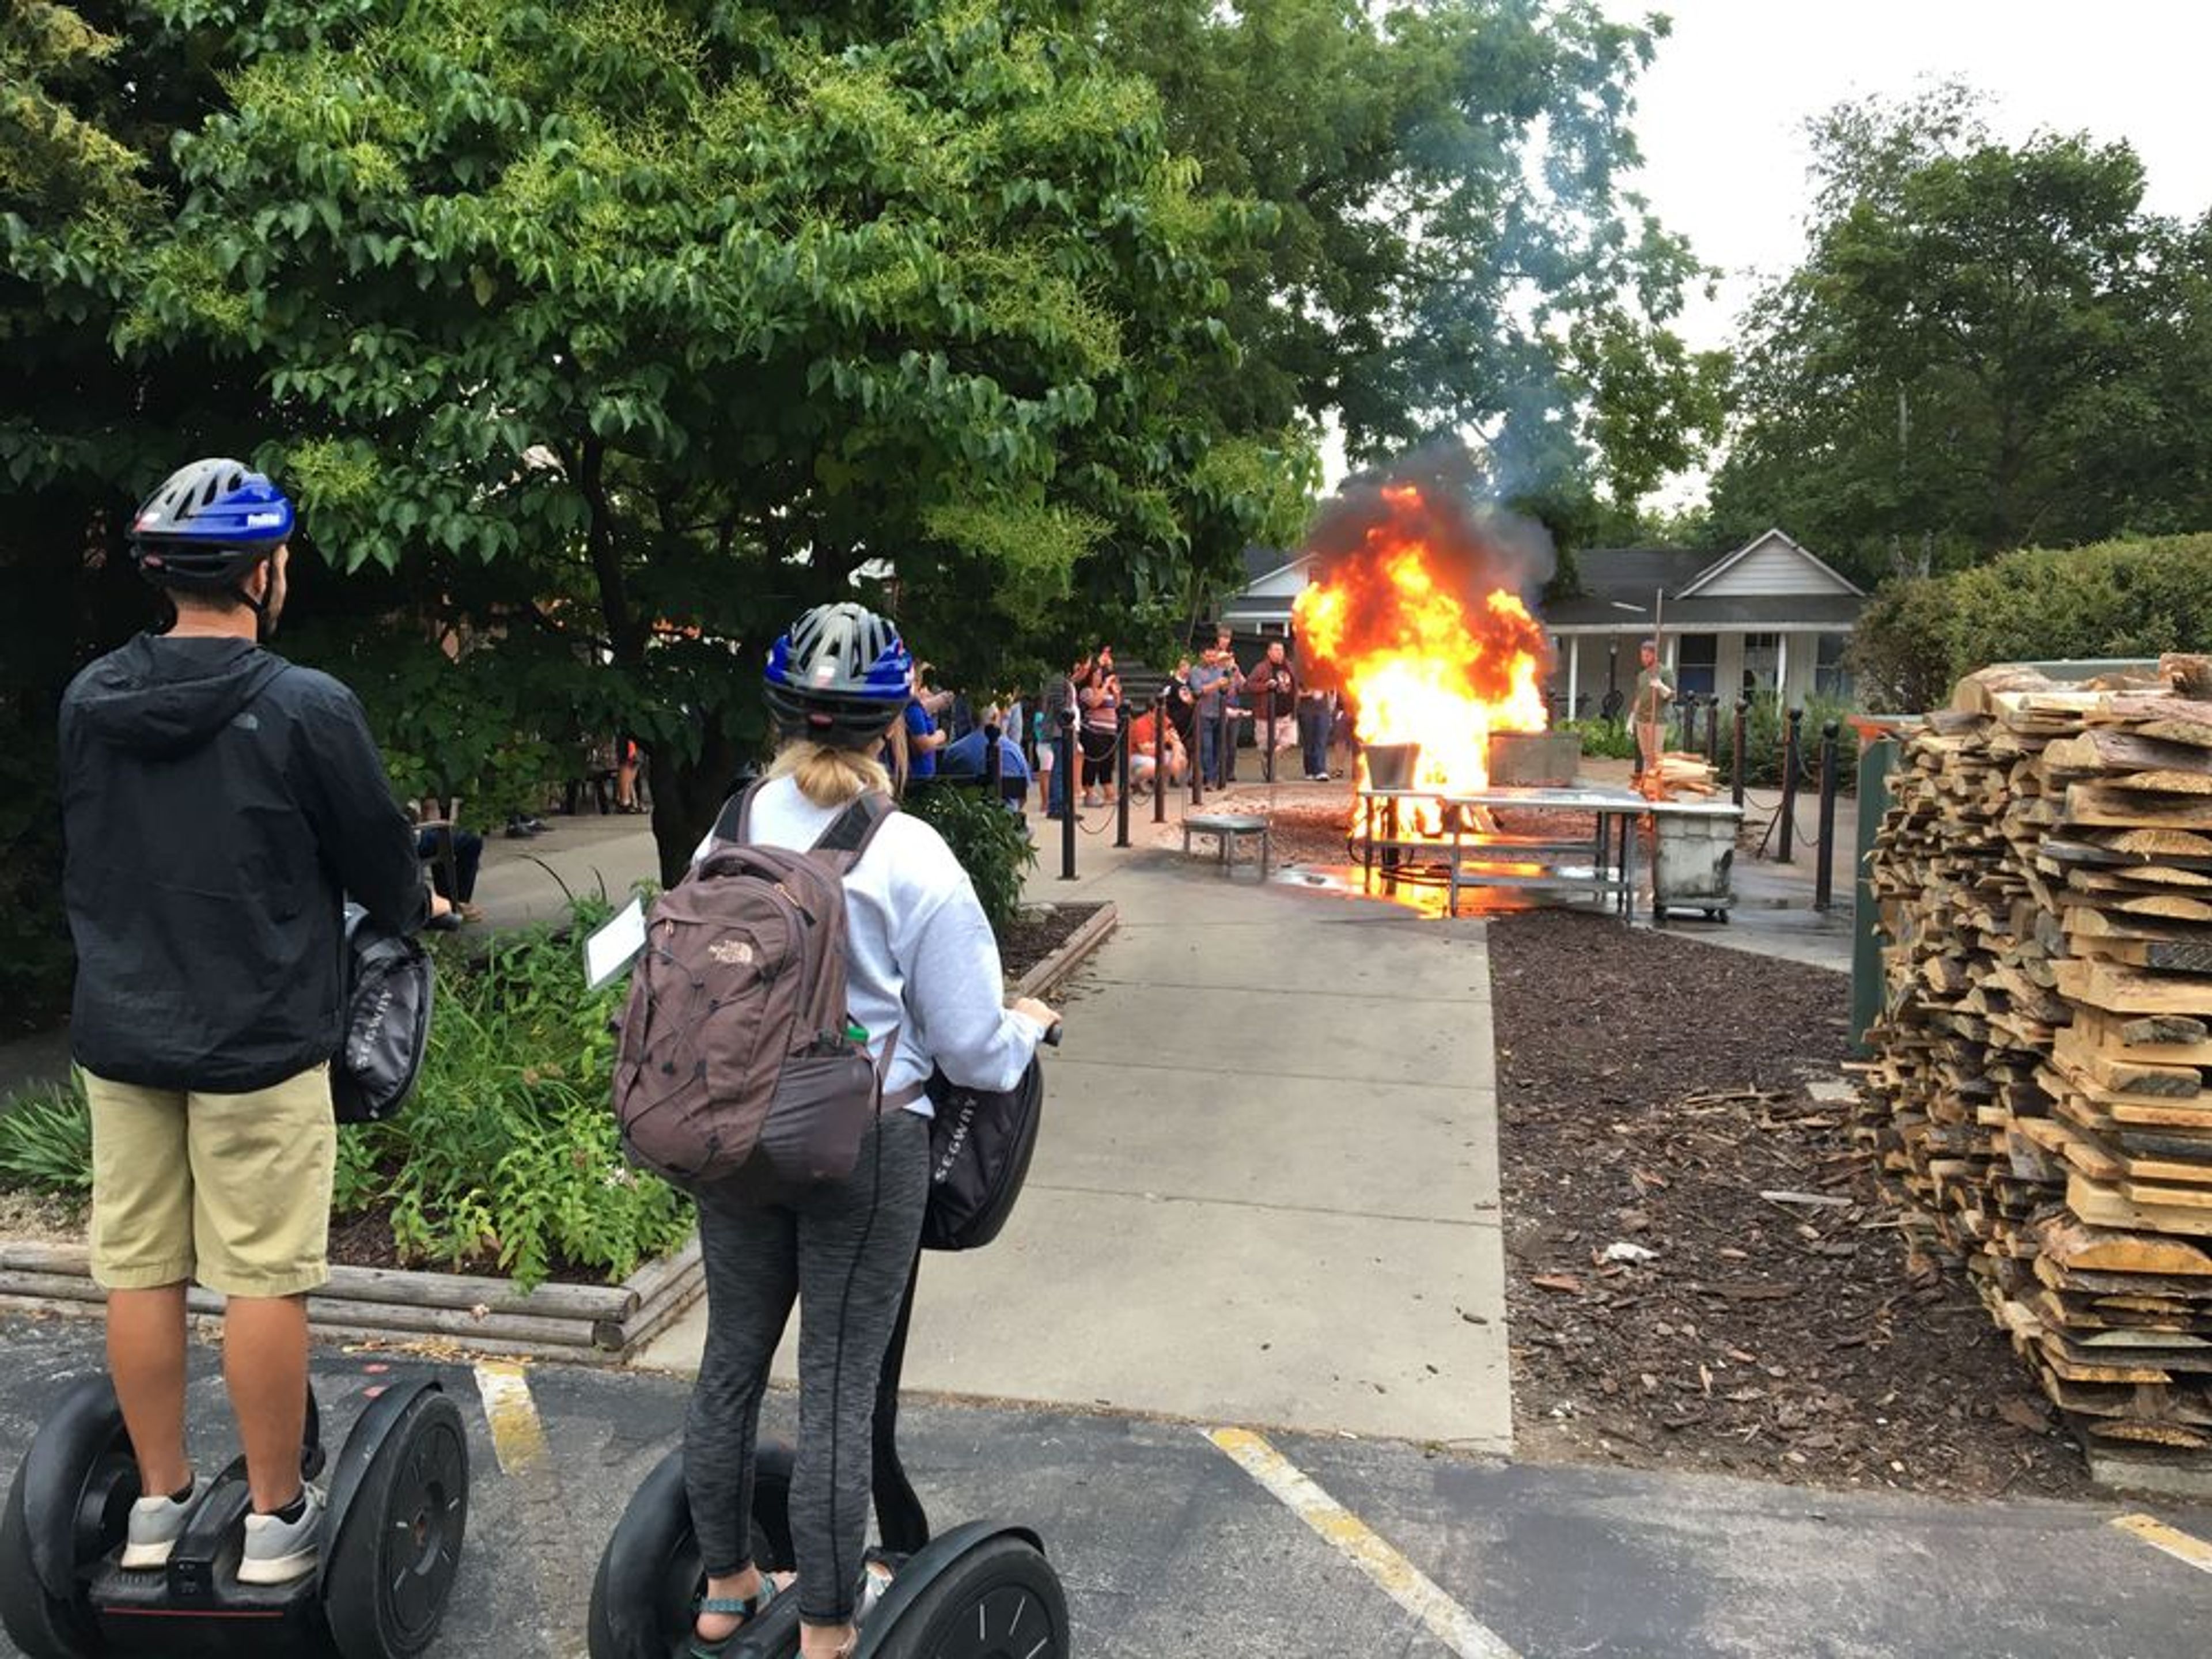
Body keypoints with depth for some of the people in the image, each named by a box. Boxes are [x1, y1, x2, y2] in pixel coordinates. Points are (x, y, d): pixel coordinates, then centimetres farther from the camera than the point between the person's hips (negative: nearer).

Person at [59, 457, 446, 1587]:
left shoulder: (88, 699, 2)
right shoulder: (307, 707, -15)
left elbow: (83, 858, 12)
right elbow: (379, 857, -5)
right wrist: (413, 910, 16)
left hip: (120, 1032, 6)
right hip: (258, 1041, -5)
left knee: (139, 1271, 13)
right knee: (263, 1280, 3)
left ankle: (159, 1501, 27)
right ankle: (276, 1520, 15)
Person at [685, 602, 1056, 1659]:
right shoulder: (911, 859, -16)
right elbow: (971, 1046, -10)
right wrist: (1029, 1027, 12)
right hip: (863, 1143, -4)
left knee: (732, 1362, 19)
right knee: (837, 1392, 7)